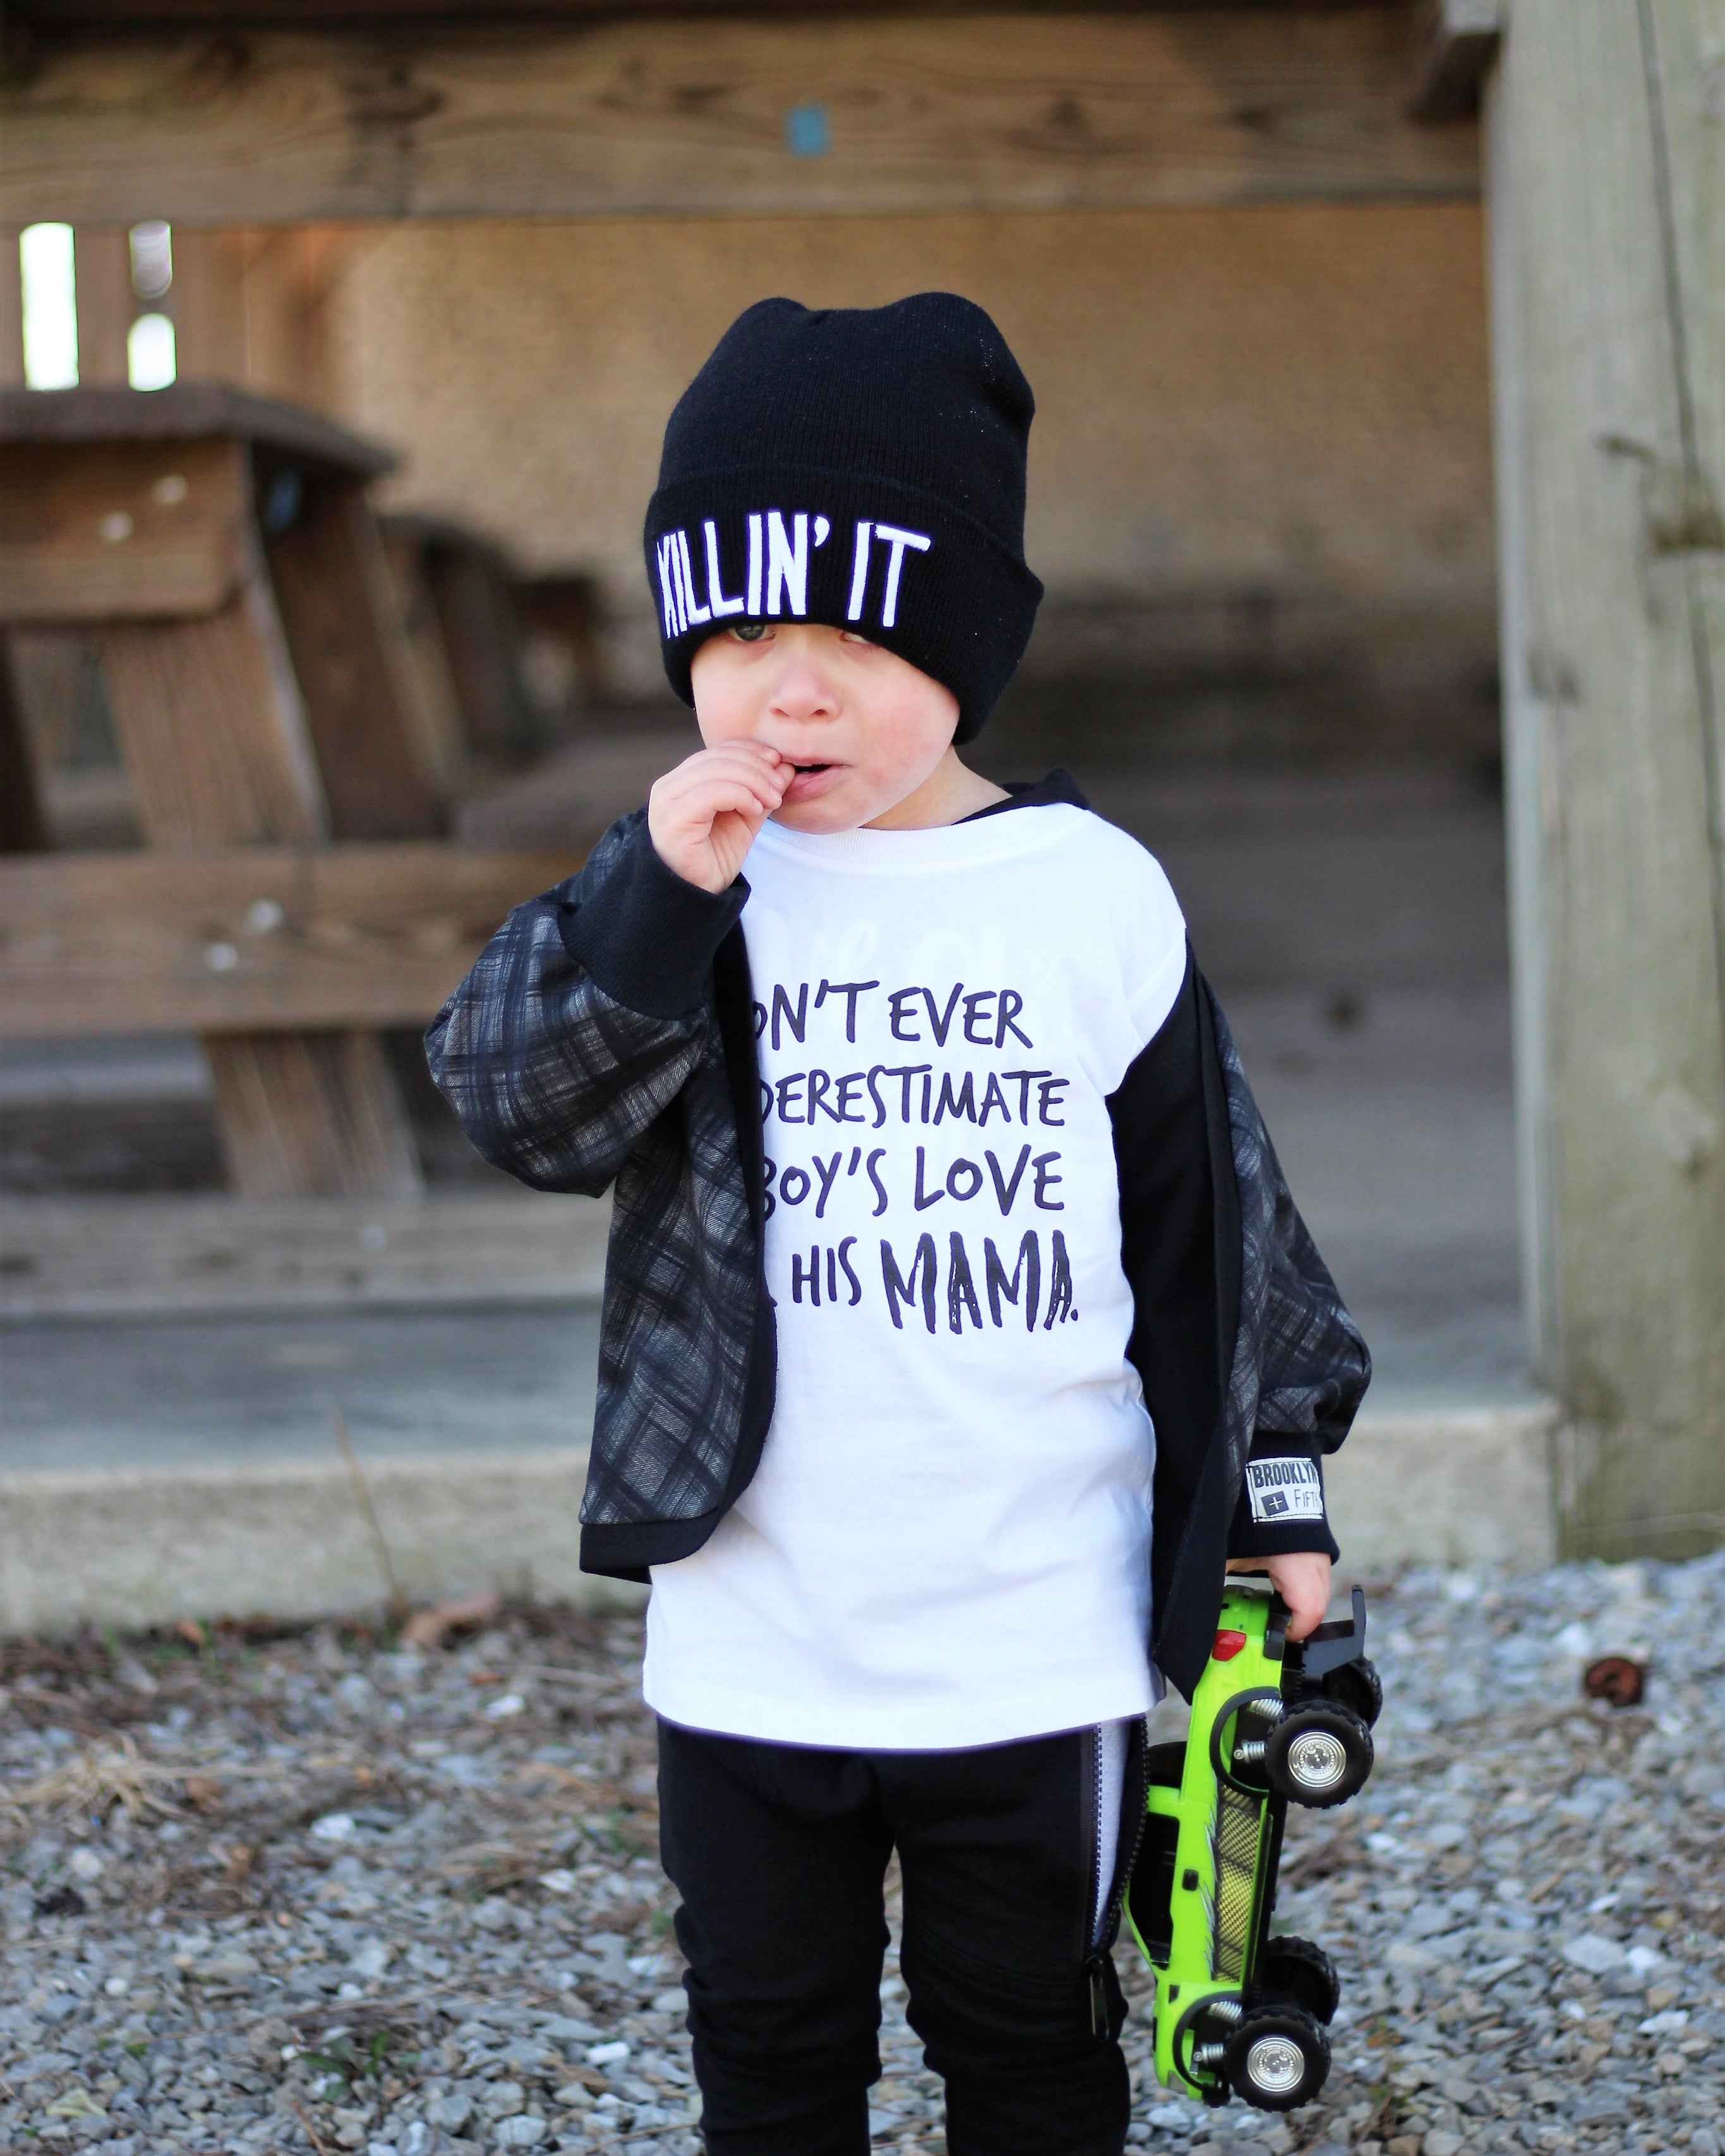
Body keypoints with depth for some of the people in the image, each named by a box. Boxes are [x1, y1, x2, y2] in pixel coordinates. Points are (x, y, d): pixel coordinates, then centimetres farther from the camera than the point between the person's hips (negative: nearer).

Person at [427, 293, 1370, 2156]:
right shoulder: (680, 879, -2)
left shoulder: (1094, 897, -4)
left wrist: (1274, 1485, 6)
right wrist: (658, 904, -27)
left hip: (1036, 1637, -1)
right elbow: (521, 1109, -14)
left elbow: (1215, 1210, 3)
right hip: (750, 1639, 2)